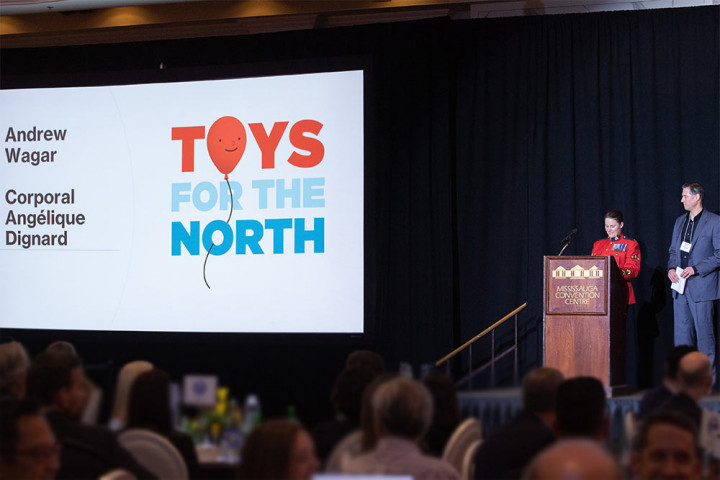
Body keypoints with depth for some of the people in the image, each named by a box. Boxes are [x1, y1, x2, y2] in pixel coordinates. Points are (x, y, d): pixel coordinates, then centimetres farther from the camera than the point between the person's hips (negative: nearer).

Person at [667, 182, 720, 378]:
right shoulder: (680, 221, 16)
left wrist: (696, 269, -16)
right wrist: (671, 268, 2)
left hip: (701, 286, -6)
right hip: (680, 285, 6)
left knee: (704, 332, -3)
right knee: (681, 332, 7)